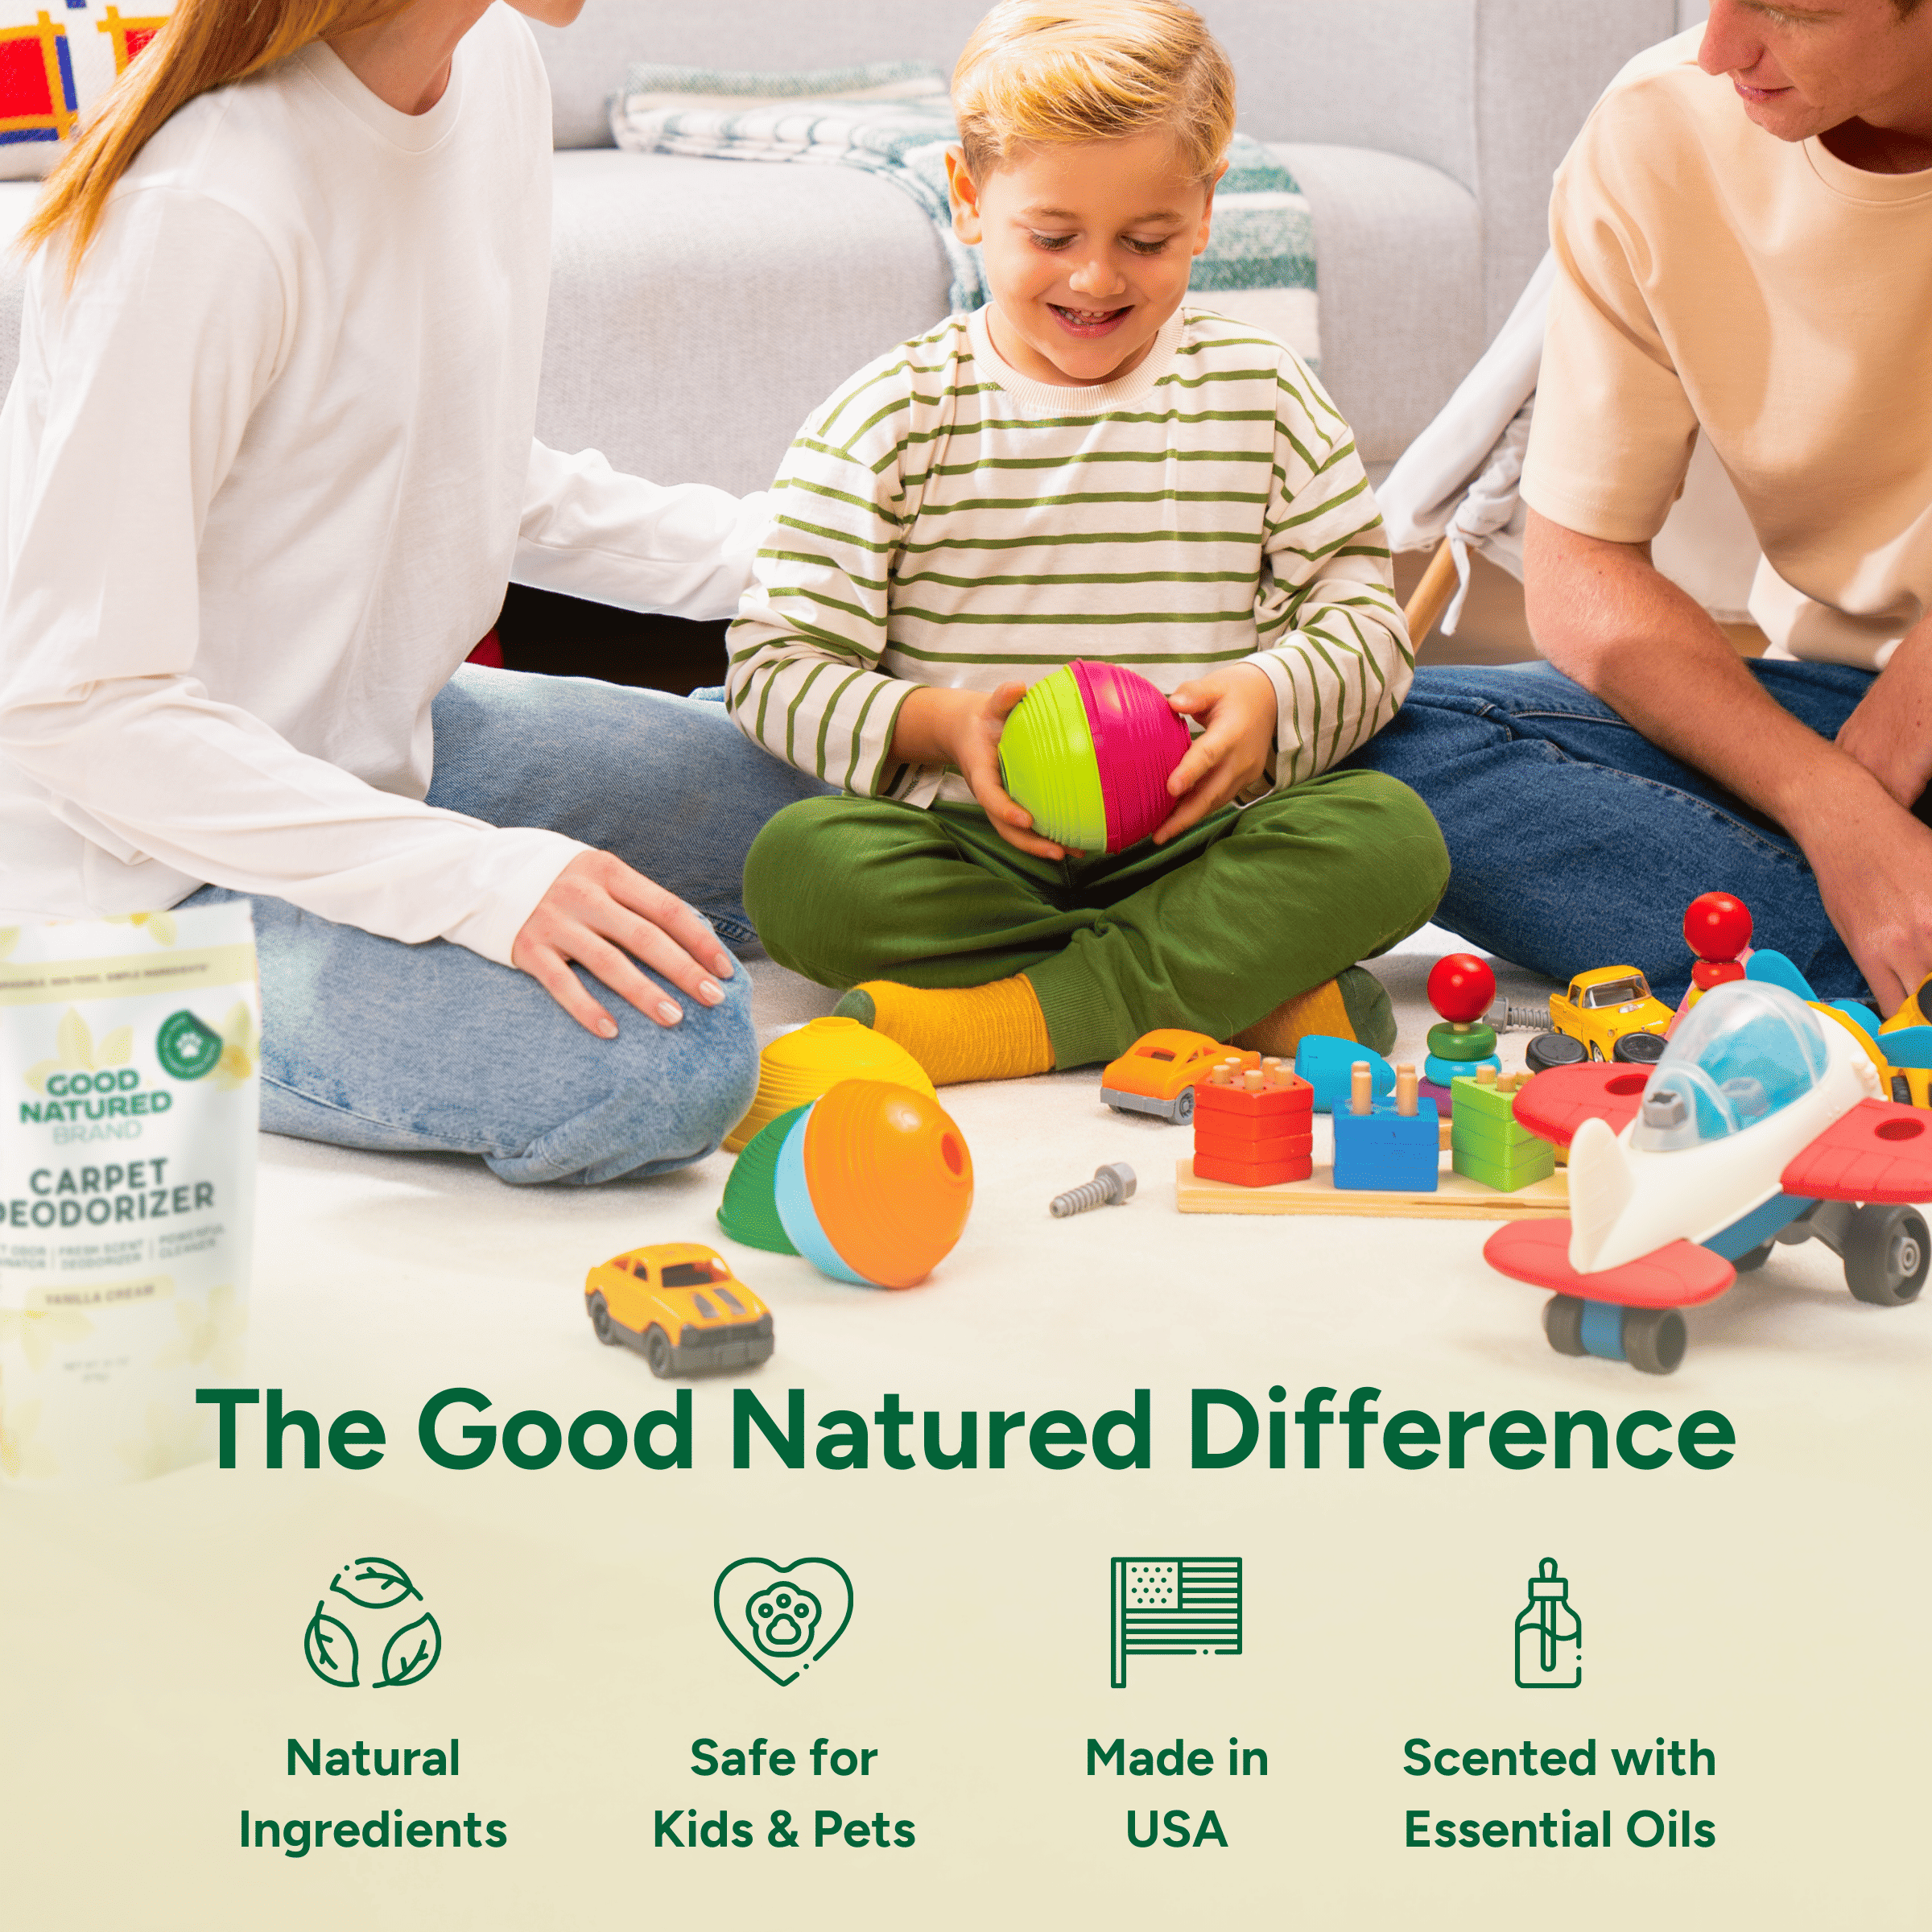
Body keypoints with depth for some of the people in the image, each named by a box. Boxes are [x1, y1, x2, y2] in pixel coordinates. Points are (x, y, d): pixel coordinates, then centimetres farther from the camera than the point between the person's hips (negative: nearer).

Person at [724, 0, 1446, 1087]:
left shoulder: (1264, 396, 8)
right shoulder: (890, 419, 3)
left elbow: (1366, 613, 7)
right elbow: (780, 668, -1)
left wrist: (1275, 698, -15)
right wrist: (938, 724, -20)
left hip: (1197, 842, 1)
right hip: (976, 849, -1)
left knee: (1393, 837, -27)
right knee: (798, 866, -31)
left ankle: (1013, 1018, -28)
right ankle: (1251, 990, -28)